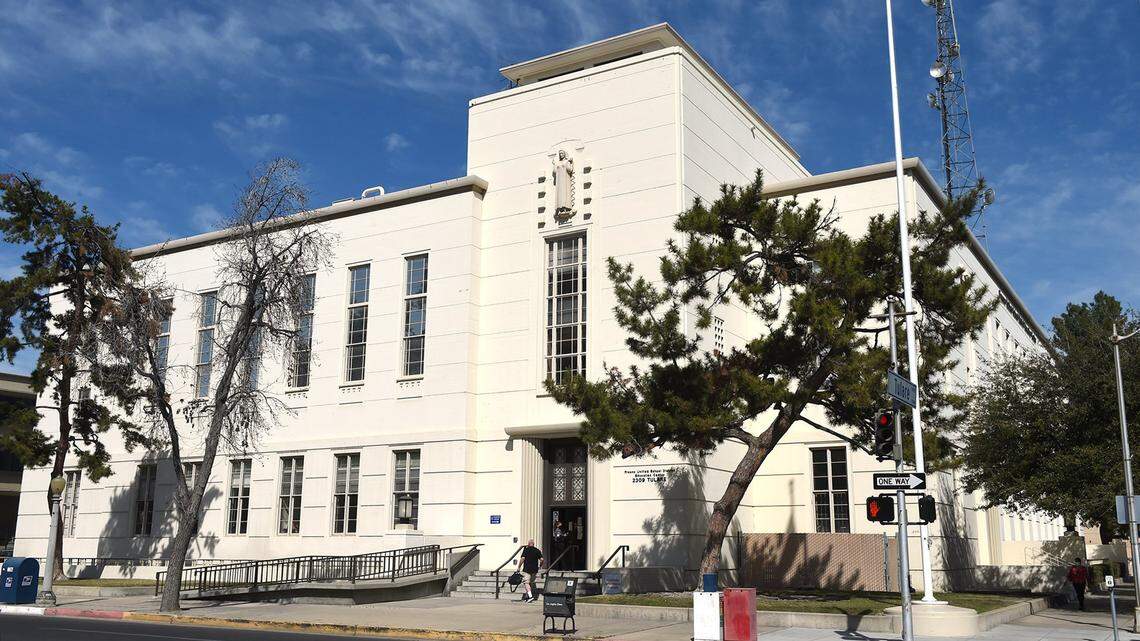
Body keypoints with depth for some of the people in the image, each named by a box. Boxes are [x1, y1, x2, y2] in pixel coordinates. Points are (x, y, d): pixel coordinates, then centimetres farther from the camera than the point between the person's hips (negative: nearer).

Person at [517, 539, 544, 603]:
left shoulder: (526, 550, -2)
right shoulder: (537, 551, 9)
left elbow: (522, 558, -11)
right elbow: (541, 559, 3)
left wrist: (519, 567, -5)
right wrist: (540, 566, 20)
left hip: (527, 569, -5)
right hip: (535, 570, 5)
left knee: (526, 583, -7)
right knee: (531, 582, 14)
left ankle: (530, 596, -23)